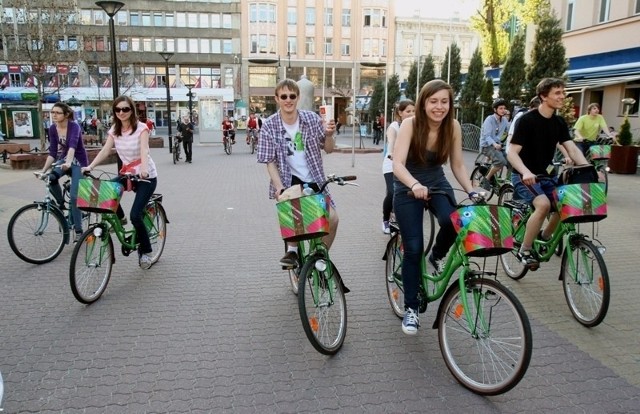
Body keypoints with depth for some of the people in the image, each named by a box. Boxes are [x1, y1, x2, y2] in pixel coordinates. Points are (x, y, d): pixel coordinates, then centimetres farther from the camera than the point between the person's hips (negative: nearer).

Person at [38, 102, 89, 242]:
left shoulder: (74, 126, -22)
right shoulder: (52, 129, -5)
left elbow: (72, 146, -39)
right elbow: (52, 152, -3)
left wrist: (68, 163, -56)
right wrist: (43, 170, -11)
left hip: (78, 162, -5)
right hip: (64, 159, 5)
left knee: (74, 197, -12)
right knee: (51, 178, -28)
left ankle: (79, 231, -1)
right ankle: (61, 204, -2)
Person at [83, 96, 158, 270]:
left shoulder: (141, 127, -12)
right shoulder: (114, 129, 4)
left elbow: (144, 150, -28)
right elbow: (105, 150, -4)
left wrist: (143, 169, -46)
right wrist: (90, 166, -18)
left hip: (146, 176, -5)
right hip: (126, 173, 6)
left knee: (135, 215, -16)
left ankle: (145, 251, 6)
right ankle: (119, 219, 7)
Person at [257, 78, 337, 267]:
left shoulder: (312, 118, -4)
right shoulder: (269, 126, -9)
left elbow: (328, 149, 3)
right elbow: (270, 161, -7)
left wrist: (329, 135, -19)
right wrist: (279, 186, -22)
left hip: (314, 180, 3)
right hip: (289, 180, -2)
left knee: (332, 219, -10)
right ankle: (292, 250, -3)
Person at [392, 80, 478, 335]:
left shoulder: (453, 127, -9)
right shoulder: (410, 125, -21)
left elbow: (458, 165, -3)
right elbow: (397, 164, -31)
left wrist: (472, 192, -15)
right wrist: (415, 185, -49)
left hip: (437, 183, 3)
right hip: (408, 188, -3)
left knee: (452, 222, -29)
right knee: (413, 249, -9)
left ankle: (437, 256, 6)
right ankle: (411, 308, 8)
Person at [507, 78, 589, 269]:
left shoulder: (560, 122, 5)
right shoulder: (527, 120, -15)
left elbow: (573, 149, -1)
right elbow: (512, 153, -20)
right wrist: (526, 172, -37)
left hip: (545, 175, 7)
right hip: (524, 176, -7)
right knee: (543, 204, -30)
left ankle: (544, 238, 16)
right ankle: (524, 250, -13)